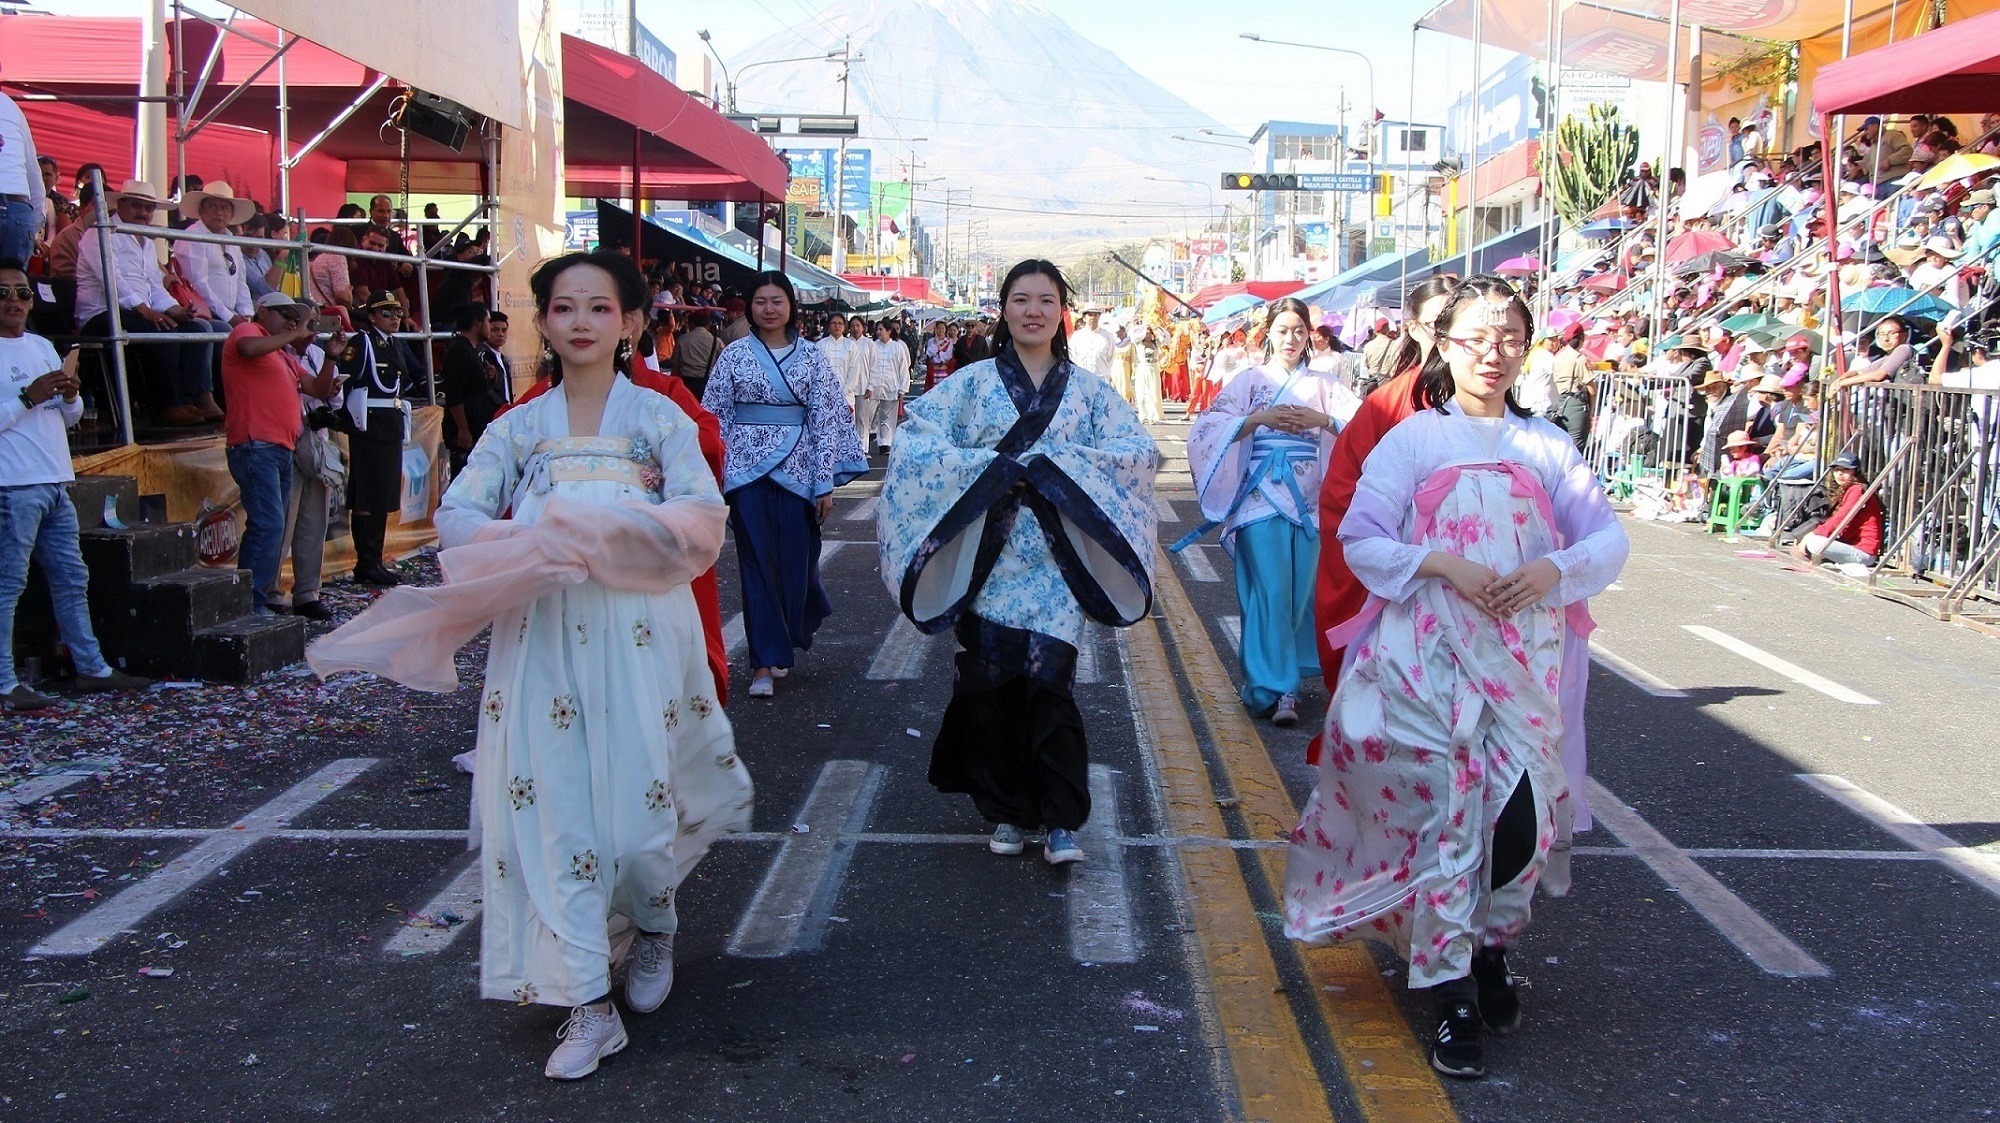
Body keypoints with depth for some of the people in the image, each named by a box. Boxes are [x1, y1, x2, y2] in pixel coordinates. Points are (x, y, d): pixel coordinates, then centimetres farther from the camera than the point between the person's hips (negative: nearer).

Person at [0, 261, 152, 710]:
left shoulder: (43, 347, 17)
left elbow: (69, 418, 21)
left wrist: (71, 395, 1)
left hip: (56, 484, 8)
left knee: (72, 579, 13)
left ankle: (91, 667, 20)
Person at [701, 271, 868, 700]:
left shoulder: (811, 357, 3)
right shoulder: (734, 355, 4)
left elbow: (826, 421, 1)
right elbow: (715, 416, 4)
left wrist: (826, 482, -3)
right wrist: (713, 474, -1)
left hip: (796, 470, 0)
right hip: (747, 471, 0)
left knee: (795, 561, 5)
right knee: (757, 564, -1)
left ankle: (789, 635, 33)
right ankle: (766, 660, 5)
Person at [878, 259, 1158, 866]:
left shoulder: (1088, 390, 7)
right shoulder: (972, 383, 4)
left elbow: (1140, 450, -3)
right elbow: (916, 441, -5)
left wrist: (1056, 465, -15)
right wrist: (986, 469, -17)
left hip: (1056, 563, 0)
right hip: (987, 558, 0)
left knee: (1050, 684, -5)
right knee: (990, 685, 4)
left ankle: (1061, 822, 7)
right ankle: (1004, 812, 21)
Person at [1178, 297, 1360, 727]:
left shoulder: (1324, 384, 11)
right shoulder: (1249, 380, 7)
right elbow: (1210, 430, -4)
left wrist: (1321, 419, -17)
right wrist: (1259, 418, -15)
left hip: (1310, 500, 3)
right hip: (1262, 497, -2)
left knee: (1300, 593, 5)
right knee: (1271, 592, -9)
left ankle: (1269, 677, 21)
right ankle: (1277, 688, -5)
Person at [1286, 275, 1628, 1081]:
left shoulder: (1547, 446, 11)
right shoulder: (1412, 439, 3)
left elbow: (1608, 540, 6)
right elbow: (1360, 540, -4)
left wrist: (1553, 570, -14)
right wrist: (1446, 566, -17)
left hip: (1523, 658, 2)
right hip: (1429, 656, -2)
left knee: (1523, 810, -1)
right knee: (1445, 809, -5)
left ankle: (1489, 948, 27)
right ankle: (1451, 995, 5)